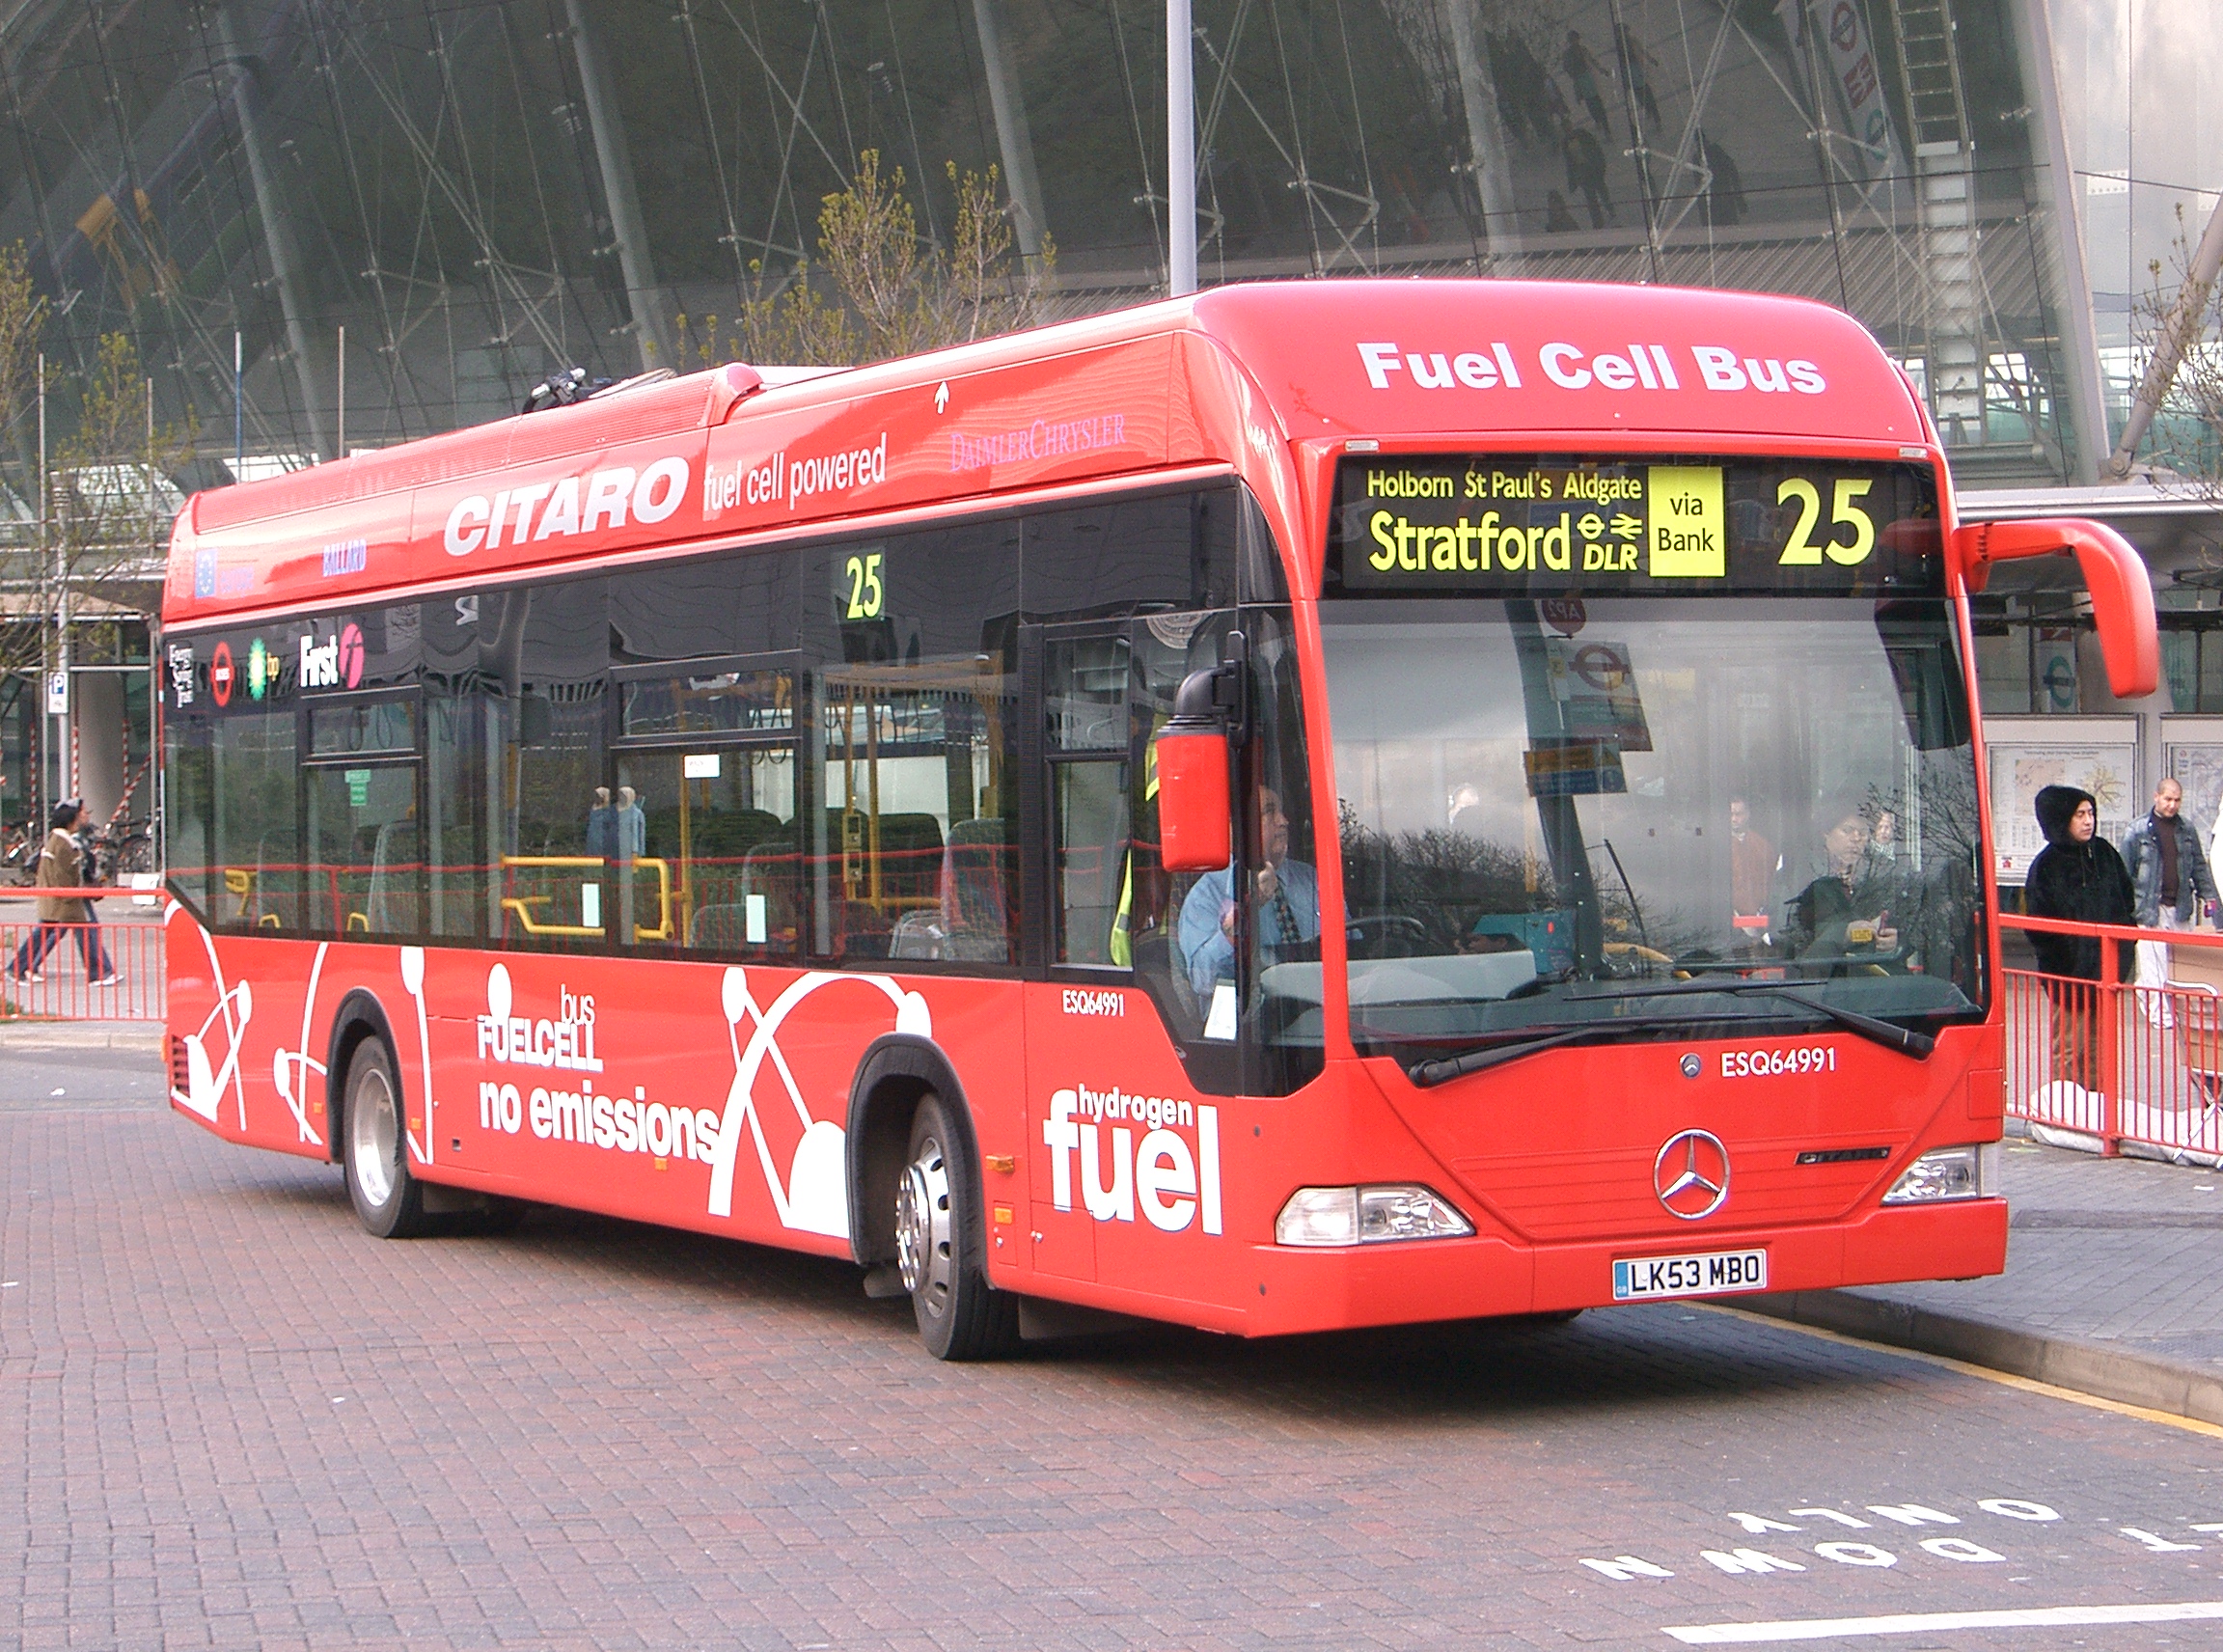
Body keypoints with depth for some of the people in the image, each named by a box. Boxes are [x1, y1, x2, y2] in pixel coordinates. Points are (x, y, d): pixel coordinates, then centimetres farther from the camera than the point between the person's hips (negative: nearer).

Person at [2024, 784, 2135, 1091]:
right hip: (2069, 974, -6)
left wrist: (2121, 949, 8)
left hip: (2106, 969, 6)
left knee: (2098, 1047, 10)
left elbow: (2128, 901, 17)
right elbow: (2040, 928, -10)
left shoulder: (2104, 853, 7)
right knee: (2069, 1049, -4)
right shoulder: (2047, 866, -10)